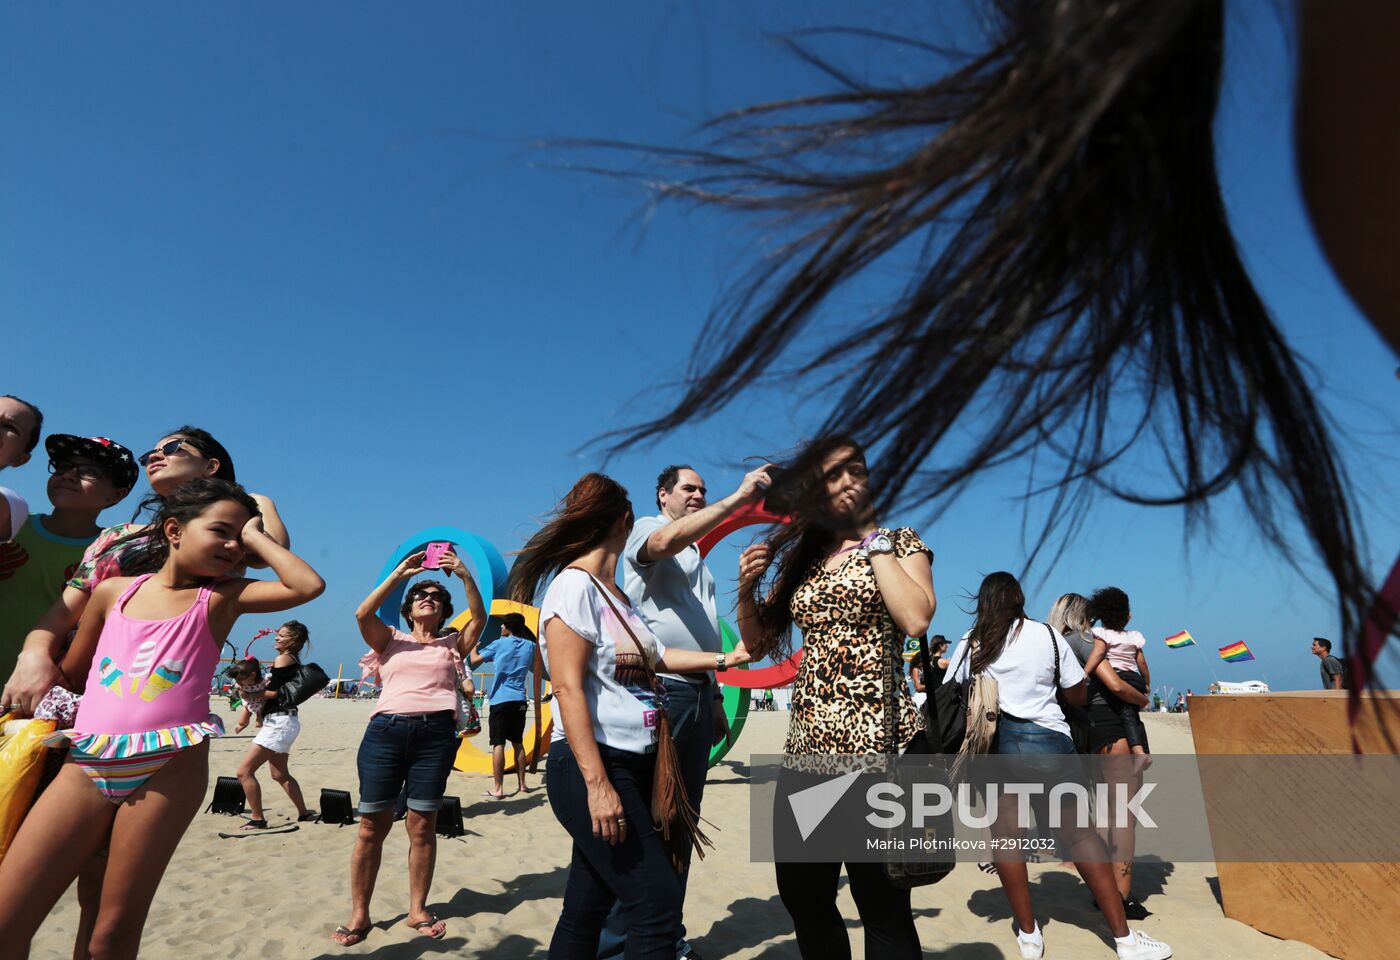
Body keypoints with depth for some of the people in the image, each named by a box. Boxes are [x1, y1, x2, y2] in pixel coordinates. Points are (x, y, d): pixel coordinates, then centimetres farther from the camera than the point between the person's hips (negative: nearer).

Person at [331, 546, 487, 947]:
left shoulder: (452, 644, 16)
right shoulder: (391, 639, 16)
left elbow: (479, 617, 0)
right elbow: (362, 614, -2)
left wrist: (465, 576, -12)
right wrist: (399, 573, -7)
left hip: (435, 733, 0)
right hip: (386, 730, 0)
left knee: (422, 825, 3)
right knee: (372, 824, 3)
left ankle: (417, 909, 16)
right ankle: (359, 914, 15)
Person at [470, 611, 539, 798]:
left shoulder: (499, 644, -4)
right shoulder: (530, 646, 6)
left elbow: (475, 660, 2)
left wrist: (473, 644, 21)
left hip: (500, 700, -4)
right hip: (519, 700, 4)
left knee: (498, 744, -3)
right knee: (518, 743, 14)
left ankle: (498, 789, -5)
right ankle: (521, 784, 18)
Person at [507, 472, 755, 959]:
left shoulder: (618, 595, 14)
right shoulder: (574, 585, -12)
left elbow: (654, 656, 28)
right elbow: (568, 689, -18)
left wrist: (725, 658, 34)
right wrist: (597, 785, -22)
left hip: (635, 767, 8)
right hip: (593, 767, -8)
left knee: (586, 908, 13)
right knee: (657, 905, -7)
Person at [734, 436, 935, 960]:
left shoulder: (899, 542, 3)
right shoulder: (803, 558, 13)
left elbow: (916, 619, -17)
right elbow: (759, 642, 16)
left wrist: (873, 539, -9)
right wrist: (747, 588, -2)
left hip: (875, 738, -5)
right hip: (808, 743, 5)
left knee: (882, 907, 1)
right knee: (801, 895, 14)